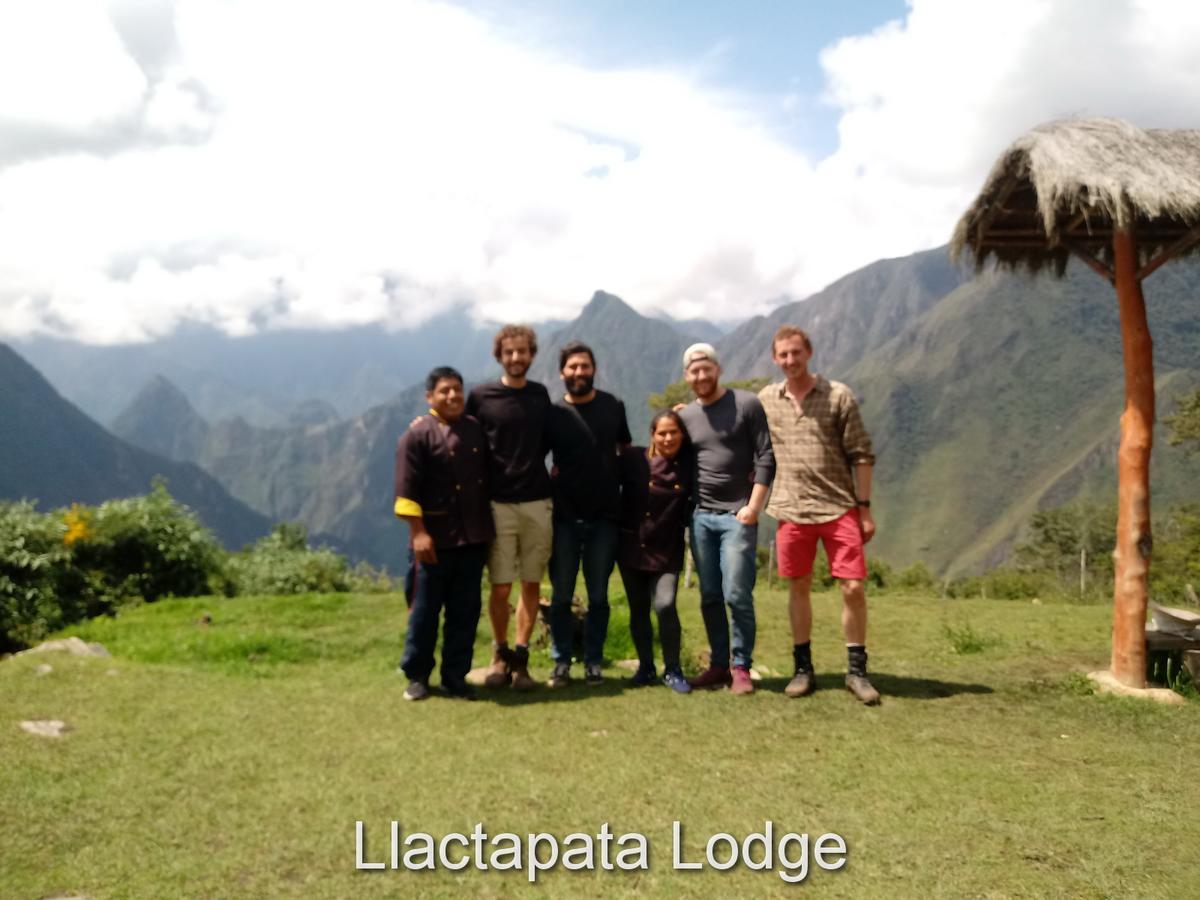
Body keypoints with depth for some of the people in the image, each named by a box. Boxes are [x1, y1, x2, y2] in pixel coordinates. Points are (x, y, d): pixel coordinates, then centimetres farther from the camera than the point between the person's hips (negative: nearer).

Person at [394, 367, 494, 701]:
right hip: (436, 538, -5)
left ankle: (455, 676, 20)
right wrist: (418, 532, -16)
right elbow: (407, 489, -11)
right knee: (426, 609, 5)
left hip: (473, 537, 5)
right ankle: (416, 675, 20)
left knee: (465, 611, 9)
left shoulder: (476, 430, 10)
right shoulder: (417, 435, -7)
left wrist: (488, 527, 15)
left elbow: (488, 476, 18)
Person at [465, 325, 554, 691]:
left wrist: (530, 467, 7)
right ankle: (500, 654, 21)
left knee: (532, 583, 6)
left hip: (537, 503, 3)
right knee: (500, 587, 0)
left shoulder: (540, 395, 8)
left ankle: (521, 658, 17)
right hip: (498, 505, -3)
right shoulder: (480, 396, -2)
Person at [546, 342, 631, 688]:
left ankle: (594, 662, 17)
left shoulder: (613, 406, 5)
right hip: (564, 517, -1)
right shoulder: (553, 413, 1)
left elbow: (626, 449, 16)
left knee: (598, 595, 7)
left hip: (604, 516, 1)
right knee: (561, 595, 4)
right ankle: (561, 663, 14)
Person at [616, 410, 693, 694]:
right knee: (638, 610, 10)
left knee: (664, 605, -16)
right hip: (632, 547, 1)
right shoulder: (633, 459, -3)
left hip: (667, 551, -1)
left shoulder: (690, 464, 0)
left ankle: (672, 670, 2)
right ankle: (645, 667, 28)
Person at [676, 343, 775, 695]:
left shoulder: (746, 404, -2)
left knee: (737, 595, -7)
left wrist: (754, 506, -11)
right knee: (710, 597, 8)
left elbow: (766, 458, -5)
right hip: (700, 517, 4)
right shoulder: (685, 415, 11)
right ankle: (718, 664, 17)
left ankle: (741, 666, 6)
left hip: (738, 515, -4)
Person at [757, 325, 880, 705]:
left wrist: (865, 508, -4)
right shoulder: (765, 400, 6)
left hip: (839, 508, -2)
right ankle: (803, 669, 20)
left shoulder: (838, 396, -2)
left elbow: (861, 455, -1)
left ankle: (856, 670, 12)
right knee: (798, 588, 9)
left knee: (853, 588, -3)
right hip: (792, 511, 2)